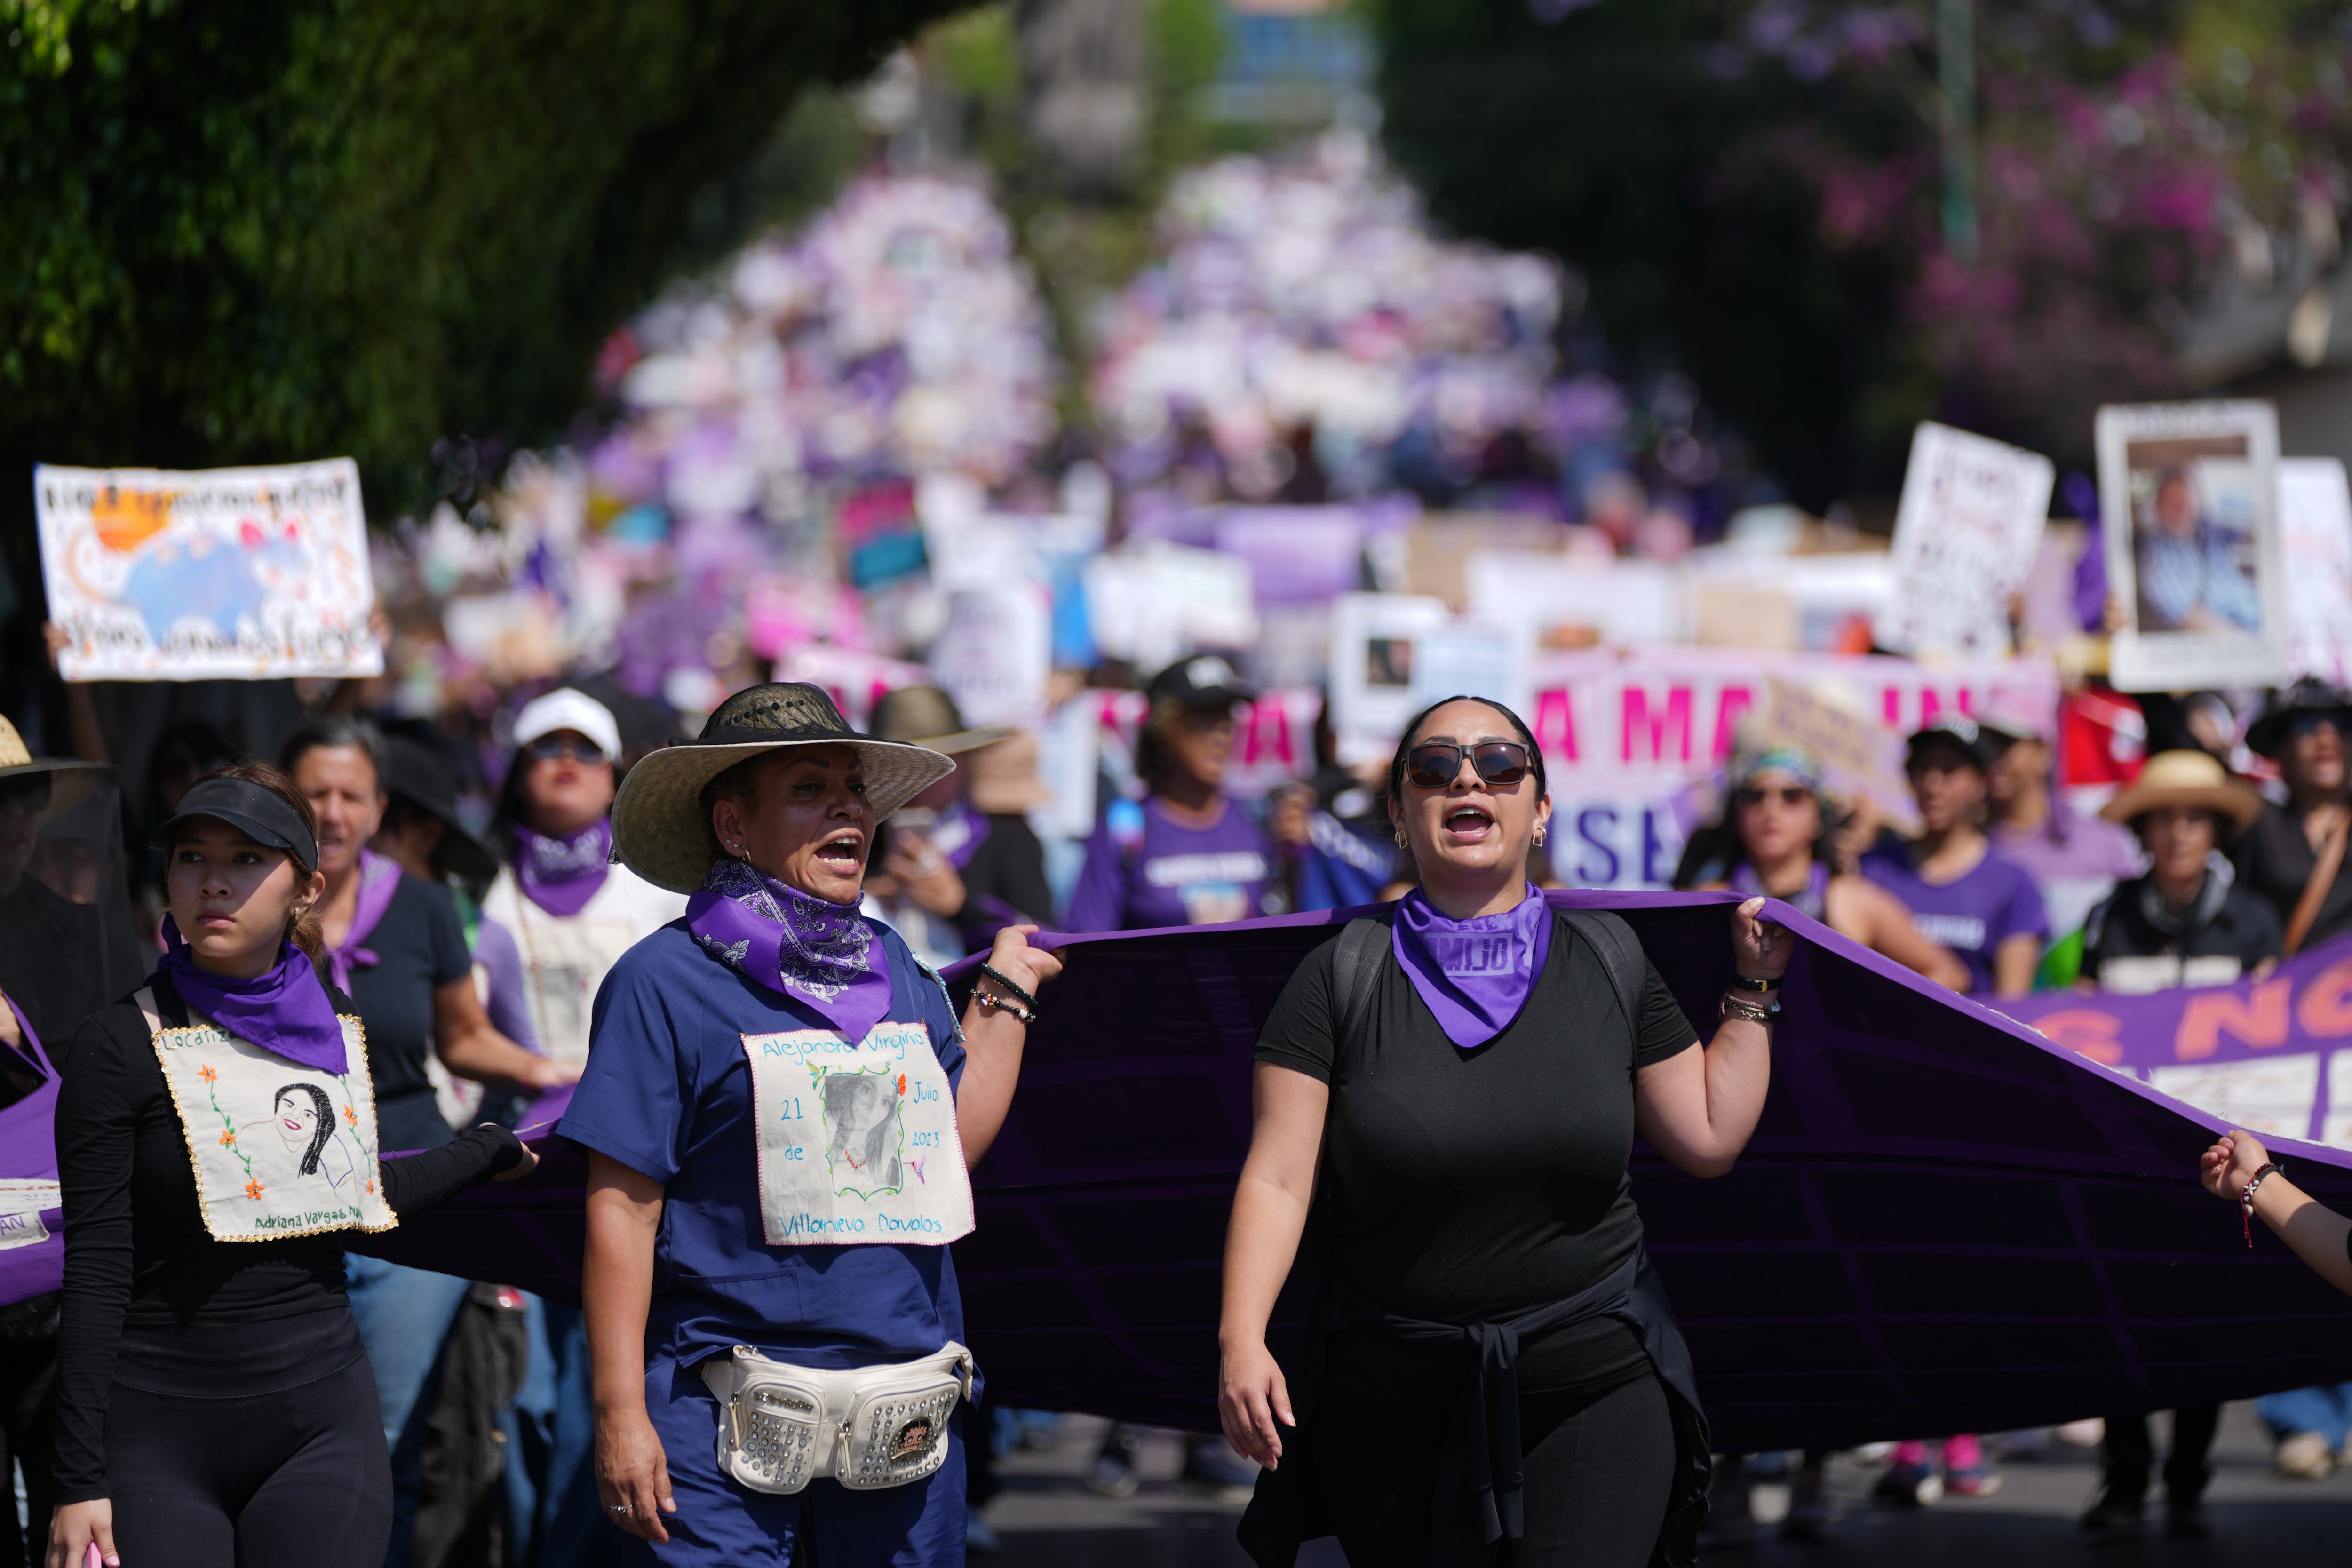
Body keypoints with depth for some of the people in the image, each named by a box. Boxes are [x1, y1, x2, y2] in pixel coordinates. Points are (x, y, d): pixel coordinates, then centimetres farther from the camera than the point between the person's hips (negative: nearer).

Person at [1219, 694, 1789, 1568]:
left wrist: (1754, 989, 10)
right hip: (1393, 1411, 0)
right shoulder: (1343, 978, -1)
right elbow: (1278, 1177, -7)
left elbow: (1710, 1140, 8)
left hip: (1596, 1392, 0)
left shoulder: (1608, 965, 5)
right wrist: (1242, 1338, -20)